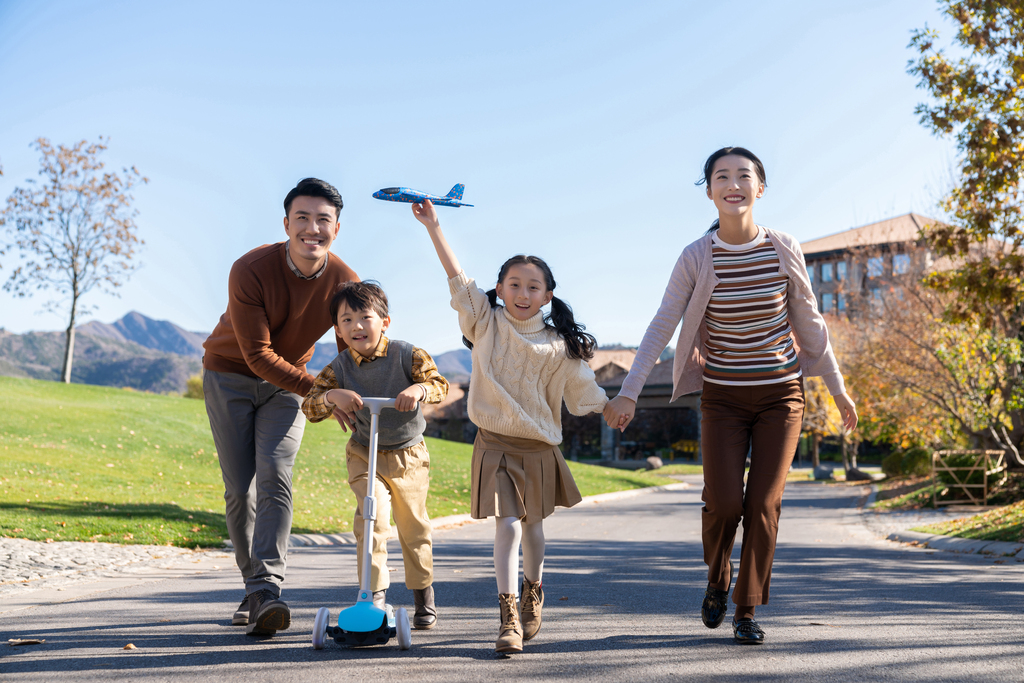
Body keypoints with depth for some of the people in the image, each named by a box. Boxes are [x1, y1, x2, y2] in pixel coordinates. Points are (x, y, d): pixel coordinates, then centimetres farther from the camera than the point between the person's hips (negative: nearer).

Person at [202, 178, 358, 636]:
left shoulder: (345, 283, -16)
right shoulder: (250, 271, -26)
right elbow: (257, 355, -26)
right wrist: (317, 390, -34)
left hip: (286, 383, 1)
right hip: (230, 375, -1)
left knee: (274, 473, -20)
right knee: (239, 489, -3)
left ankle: (267, 588, -25)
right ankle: (254, 588, 12)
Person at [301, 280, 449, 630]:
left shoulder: (406, 355, -12)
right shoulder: (339, 368, -10)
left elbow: (439, 384, -21)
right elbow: (310, 406, -14)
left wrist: (419, 388, -42)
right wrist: (332, 396, -35)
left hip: (409, 454, 0)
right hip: (364, 455, 0)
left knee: (413, 525, 9)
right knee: (372, 511, -22)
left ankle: (423, 593, 29)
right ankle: (375, 591, -12)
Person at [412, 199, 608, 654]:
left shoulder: (558, 346, 0)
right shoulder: (485, 323, -1)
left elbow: (584, 388, 10)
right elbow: (457, 277, -6)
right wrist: (433, 227, -10)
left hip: (539, 447, 2)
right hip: (495, 444, -2)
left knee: (532, 524, 16)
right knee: (507, 526, -11)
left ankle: (532, 596, 40)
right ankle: (509, 616, -6)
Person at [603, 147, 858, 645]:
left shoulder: (784, 251, -4)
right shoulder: (696, 259, -8)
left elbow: (810, 323, 6)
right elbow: (660, 327, -10)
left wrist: (838, 390, 9)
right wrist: (628, 393, -19)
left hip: (780, 393, 1)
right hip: (723, 396, -1)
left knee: (763, 503, -4)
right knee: (724, 502, -9)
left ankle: (747, 611, 12)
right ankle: (718, 579, 24)